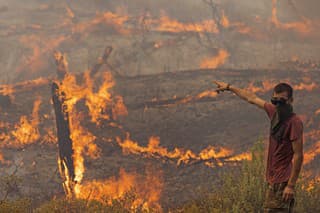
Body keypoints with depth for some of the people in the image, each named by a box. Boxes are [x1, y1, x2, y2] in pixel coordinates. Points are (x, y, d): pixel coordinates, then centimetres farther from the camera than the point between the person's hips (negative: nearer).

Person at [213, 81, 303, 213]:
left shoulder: (294, 122, -17)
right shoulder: (274, 112, 5)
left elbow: (298, 155, -18)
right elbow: (252, 98, 21)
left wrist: (291, 185, -21)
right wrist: (229, 87, 33)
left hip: (283, 181, -9)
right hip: (273, 180, 9)